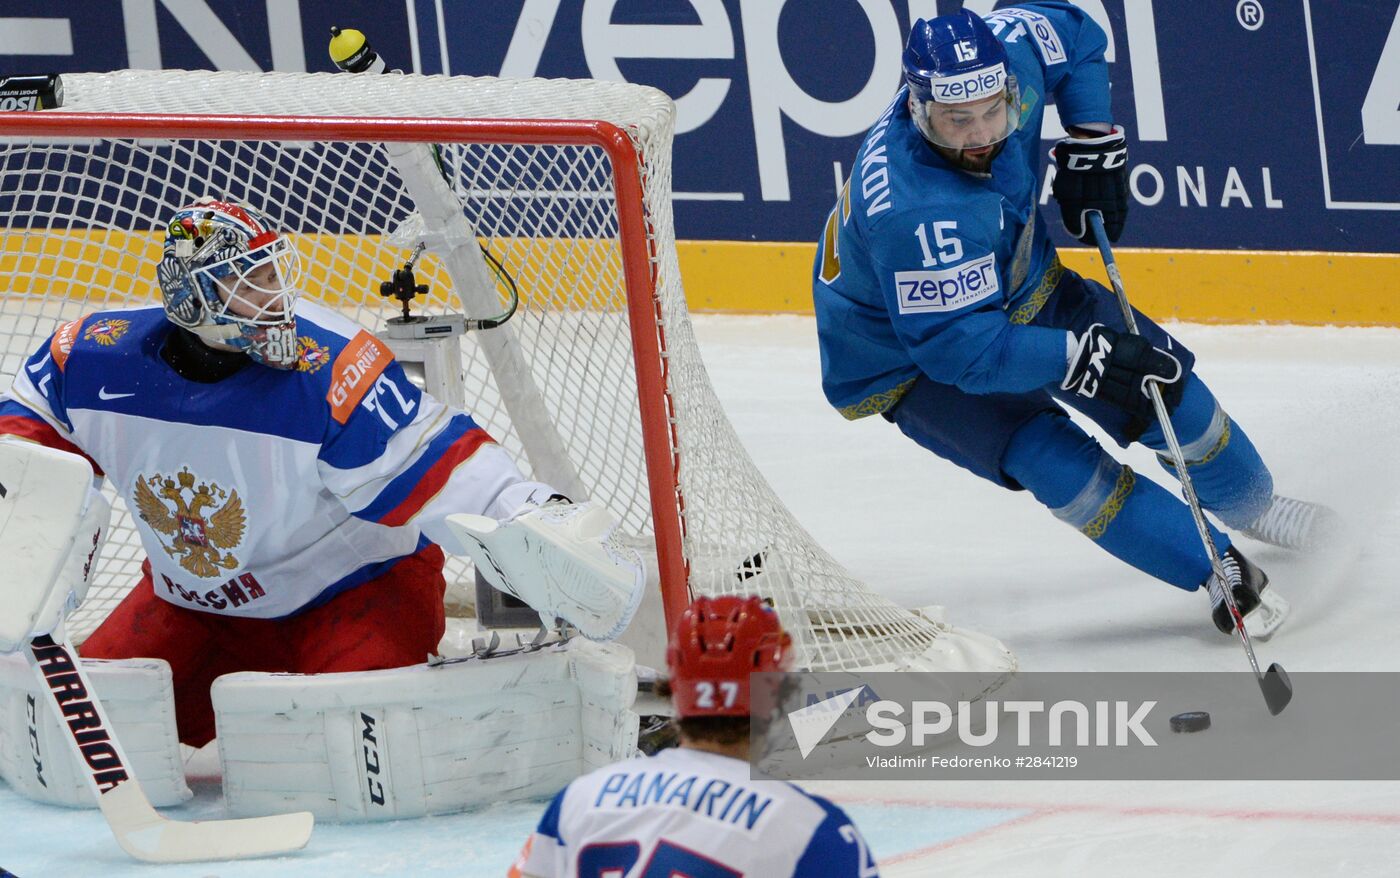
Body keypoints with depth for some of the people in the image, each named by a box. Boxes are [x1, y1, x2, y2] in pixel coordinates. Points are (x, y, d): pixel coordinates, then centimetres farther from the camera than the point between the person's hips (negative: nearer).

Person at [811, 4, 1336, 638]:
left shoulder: (1008, 54, -24)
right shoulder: (911, 214, -44)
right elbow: (957, 345, -41)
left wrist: (1094, 138, -9)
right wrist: (1082, 358, -44)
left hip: (1018, 286, 7)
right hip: (911, 361, -7)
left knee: (1163, 378, 8)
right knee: (1064, 467, -24)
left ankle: (1252, 507, 38)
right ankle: (1220, 574, -9)